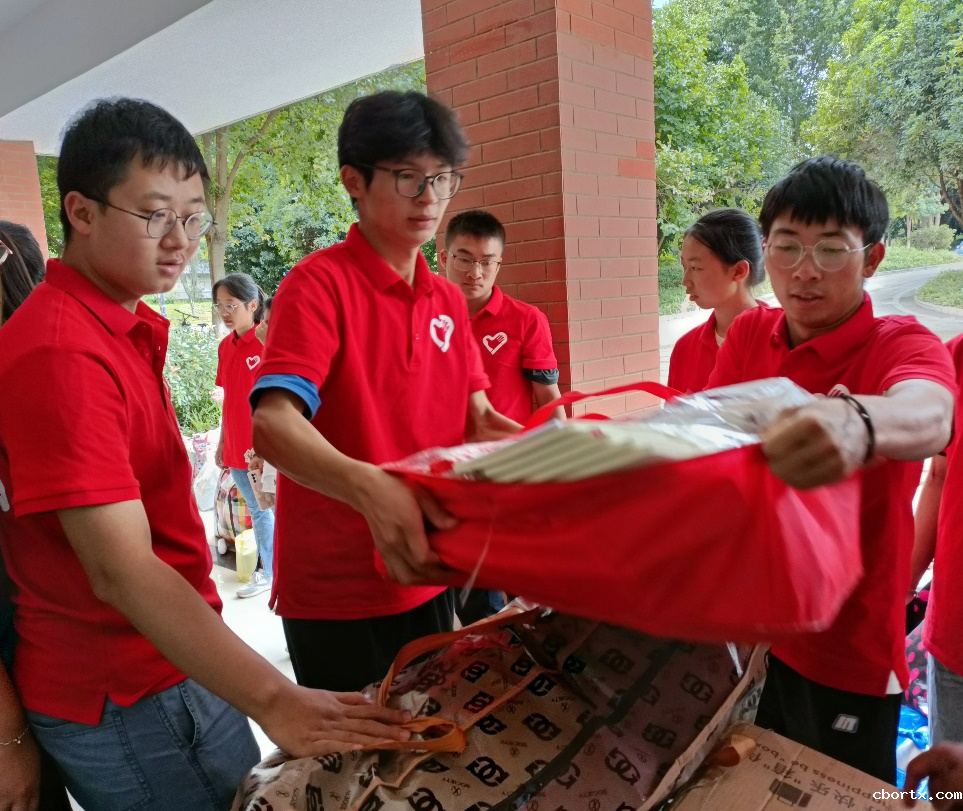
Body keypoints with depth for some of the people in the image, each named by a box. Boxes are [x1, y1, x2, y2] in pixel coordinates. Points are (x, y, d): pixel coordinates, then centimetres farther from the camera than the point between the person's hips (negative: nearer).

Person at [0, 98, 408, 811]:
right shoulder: (61, 353, -24)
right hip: (127, 702, -9)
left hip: (165, 665, 9)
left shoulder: (125, 325, 6)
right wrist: (273, 700, -36)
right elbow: (123, 571, -30)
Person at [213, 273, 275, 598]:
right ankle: (266, 573, 34)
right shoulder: (226, 346, 8)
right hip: (237, 447, 7)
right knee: (257, 511, 19)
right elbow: (230, 399, 14)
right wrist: (222, 442, 16)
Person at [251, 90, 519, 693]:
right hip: (335, 593, -6)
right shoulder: (320, 283, -14)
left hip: (426, 576, 7)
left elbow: (474, 419, 7)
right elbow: (272, 423, -27)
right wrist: (368, 486, -44)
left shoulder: (450, 301, 7)